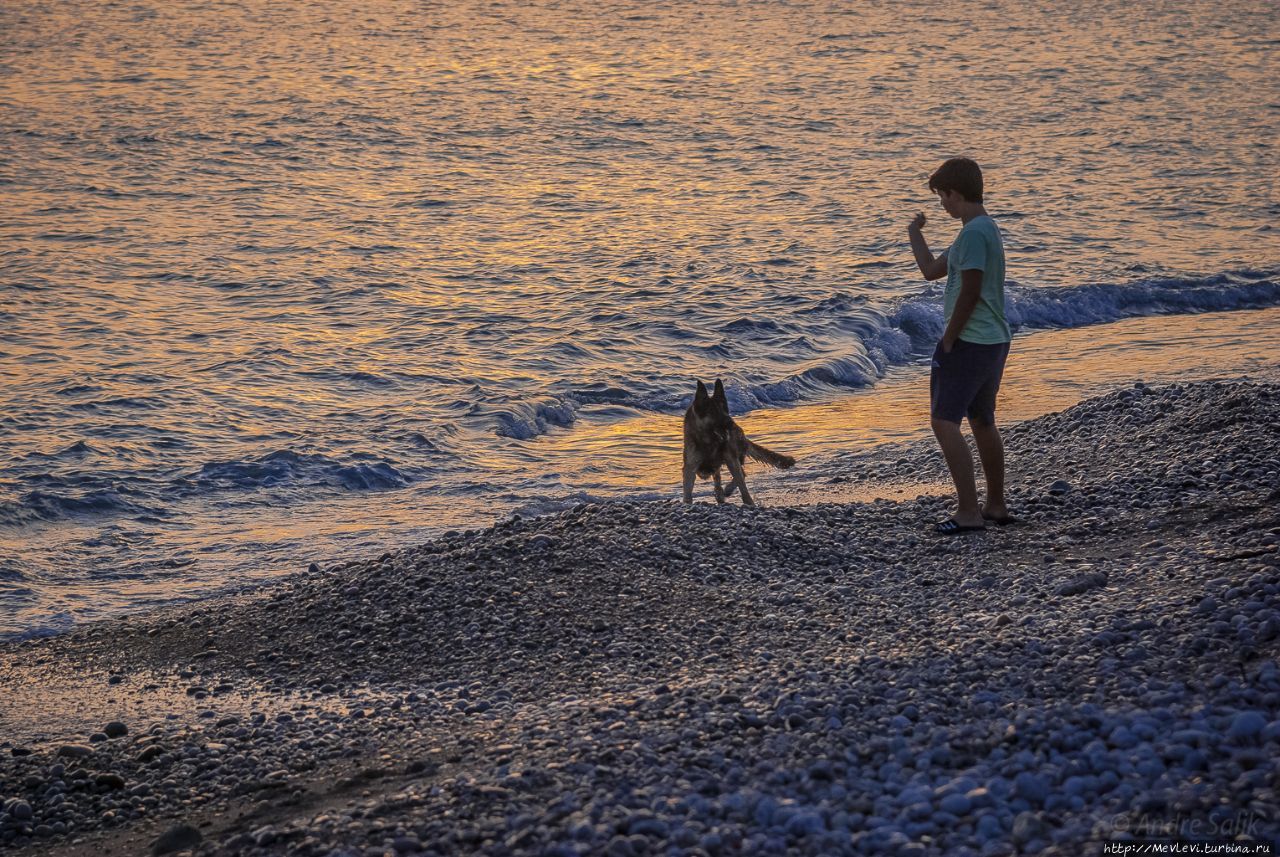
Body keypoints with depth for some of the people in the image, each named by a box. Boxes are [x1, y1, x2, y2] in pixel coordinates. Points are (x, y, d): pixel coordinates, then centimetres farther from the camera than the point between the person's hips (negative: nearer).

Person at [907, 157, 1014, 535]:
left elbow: (970, 292, -21)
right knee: (982, 421, 19)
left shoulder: (974, 233, -17)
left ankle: (968, 512, -13)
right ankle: (996, 506, 27)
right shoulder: (984, 229, 16)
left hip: (969, 342, -11)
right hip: (994, 342, 11)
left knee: (944, 421, -10)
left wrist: (948, 340, -14)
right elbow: (932, 270, 23)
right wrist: (914, 233, 28)